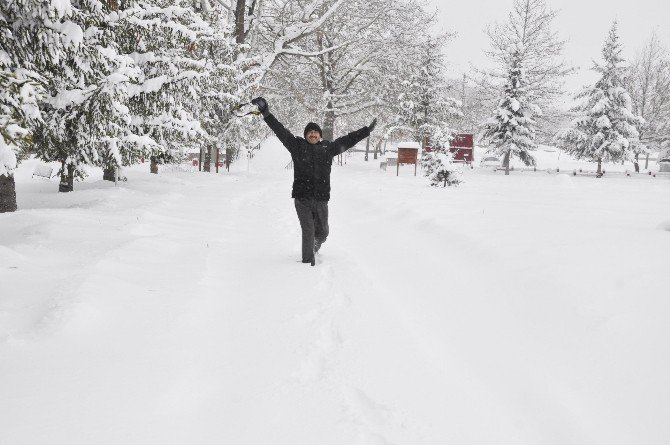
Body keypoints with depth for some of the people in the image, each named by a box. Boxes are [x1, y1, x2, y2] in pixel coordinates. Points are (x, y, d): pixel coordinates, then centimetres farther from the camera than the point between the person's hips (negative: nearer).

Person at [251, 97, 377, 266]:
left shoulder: (328, 148, 11)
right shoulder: (297, 145, 4)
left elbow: (348, 140, 18)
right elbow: (280, 131, 0)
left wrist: (367, 131, 23)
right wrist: (266, 114, -7)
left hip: (321, 199, 3)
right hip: (302, 198, -3)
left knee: (322, 232, 14)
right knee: (308, 231, -5)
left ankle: (316, 244, 48)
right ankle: (308, 262, 7)